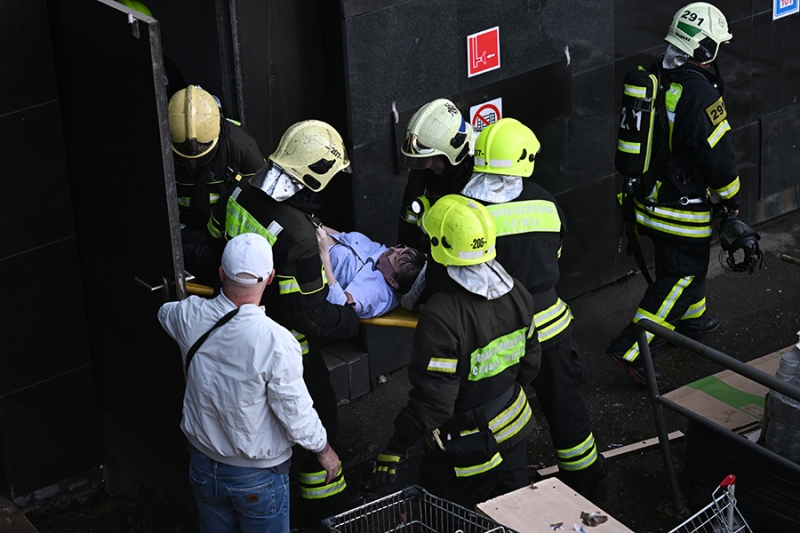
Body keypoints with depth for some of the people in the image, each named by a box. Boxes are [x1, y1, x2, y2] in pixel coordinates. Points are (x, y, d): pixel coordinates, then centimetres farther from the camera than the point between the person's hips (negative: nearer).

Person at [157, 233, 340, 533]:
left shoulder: (191, 317, -15)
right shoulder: (276, 342, -31)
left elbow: (166, 313, 12)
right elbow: (297, 414, -21)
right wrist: (324, 449, -3)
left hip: (203, 466, 5)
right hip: (258, 477, -4)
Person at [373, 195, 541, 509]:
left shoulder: (441, 316, -30)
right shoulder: (515, 293, -6)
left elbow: (433, 399, -27)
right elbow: (530, 361, 7)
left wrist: (395, 448, -18)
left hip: (467, 447, -7)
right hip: (515, 429, 7)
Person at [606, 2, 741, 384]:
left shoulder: (654, 78, 3)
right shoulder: (699, 93, -25)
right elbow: (717, 152, -19)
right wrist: (731, 199, -4)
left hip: (650, 193, 9)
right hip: (683, 207, -9)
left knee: (687, 264, 28)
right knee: (679, 277, -1)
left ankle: (692, 320, 49)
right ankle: (630, 349, -5)